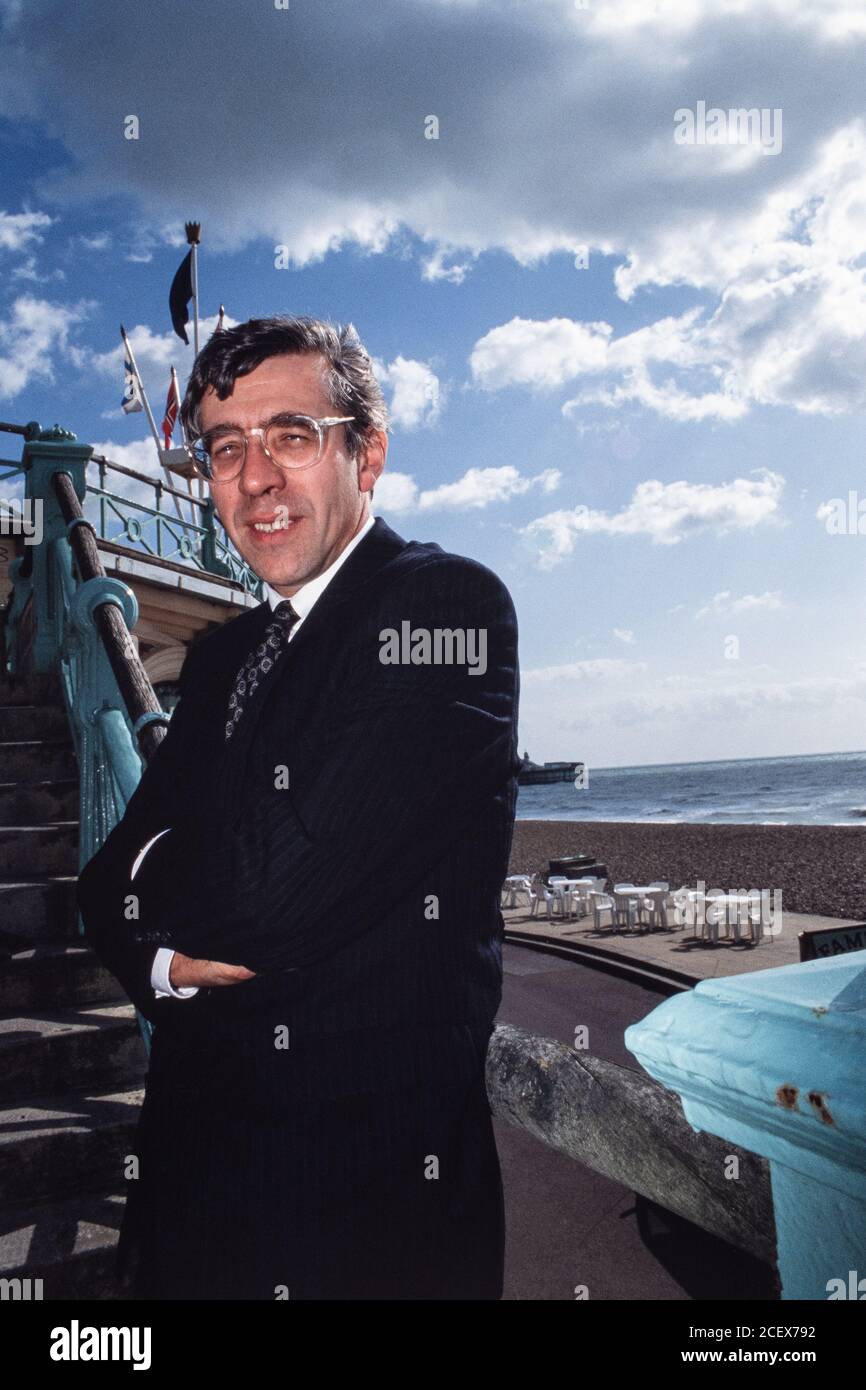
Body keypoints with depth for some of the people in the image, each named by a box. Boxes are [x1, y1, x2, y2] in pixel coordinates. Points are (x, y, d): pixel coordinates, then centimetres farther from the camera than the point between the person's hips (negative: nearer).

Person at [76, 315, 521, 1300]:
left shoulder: (448, 603, -14)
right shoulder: (220, 659, 11)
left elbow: (286, 889, -21)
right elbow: (108, 887, 6)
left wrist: (156, 881, -3)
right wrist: (168, 958, -14)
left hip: (379, 1184, -6)